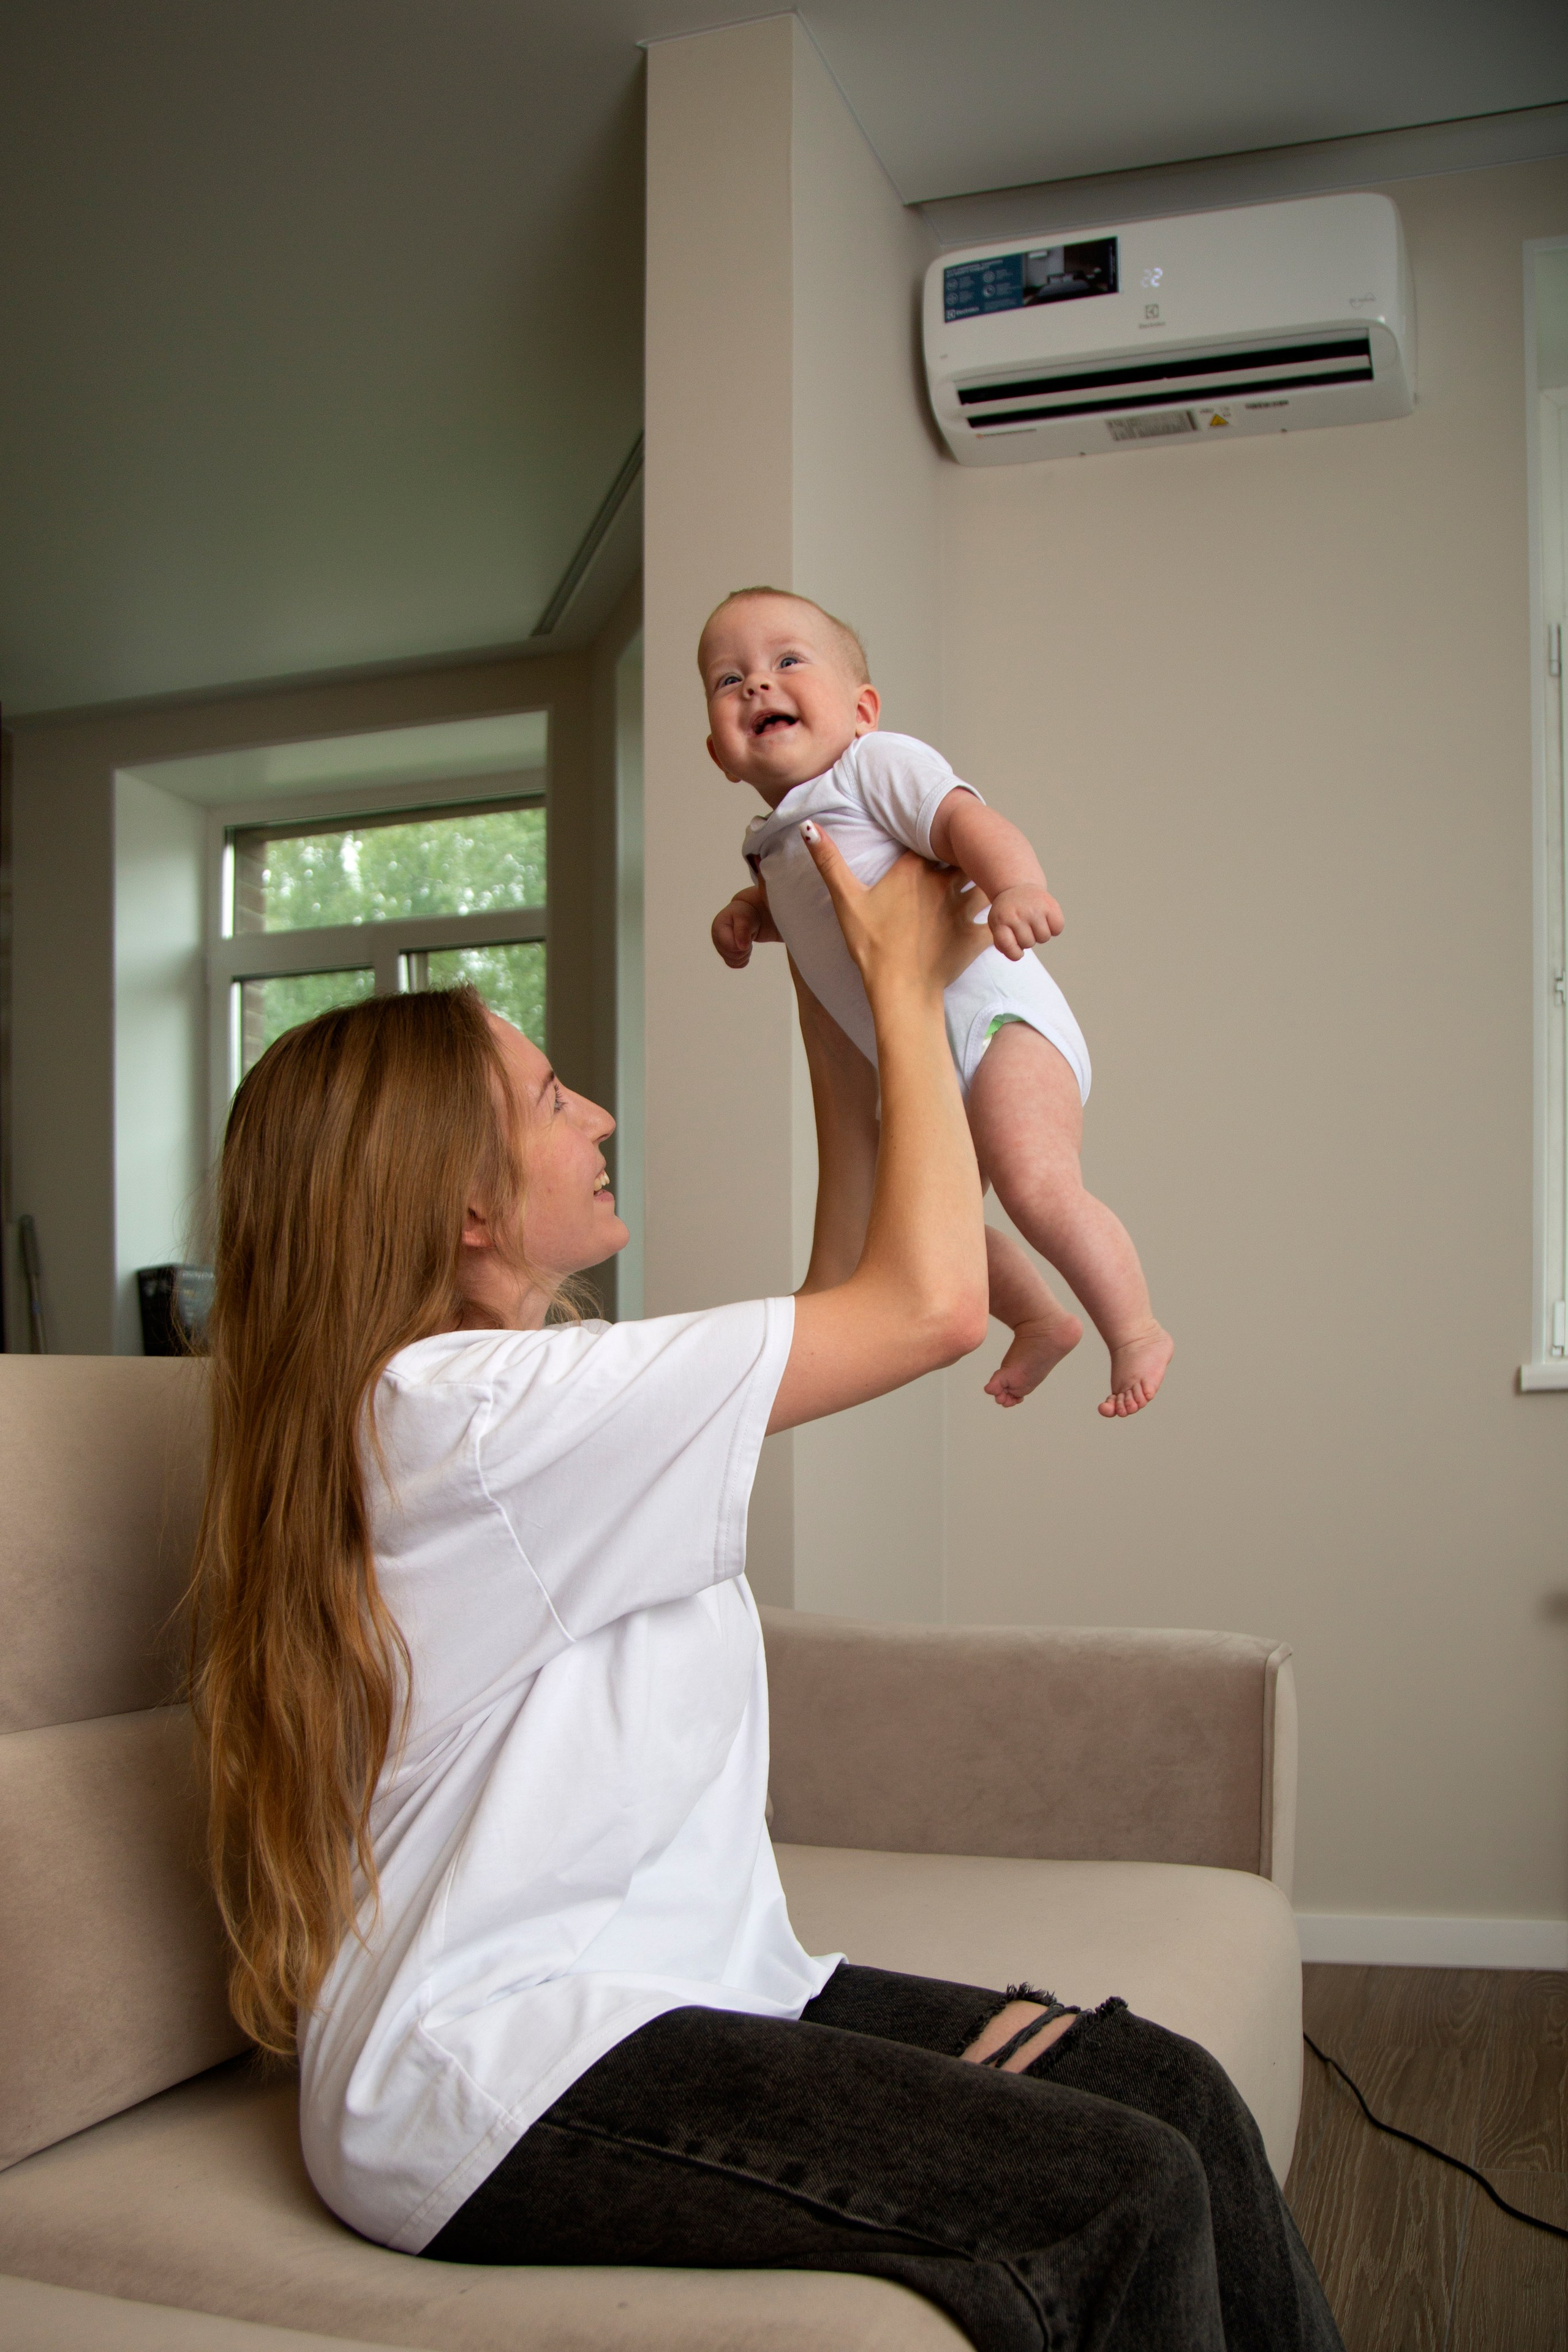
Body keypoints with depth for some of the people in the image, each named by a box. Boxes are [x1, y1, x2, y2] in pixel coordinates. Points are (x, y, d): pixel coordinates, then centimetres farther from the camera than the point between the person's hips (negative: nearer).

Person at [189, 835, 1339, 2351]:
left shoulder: (523, 1403, 13)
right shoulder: (452, 1406, -18)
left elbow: (837, 1323, 22)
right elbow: (931, 1305, -18)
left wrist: (839, 1031, 18)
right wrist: (905, 983, -5)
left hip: (674, 1990, 9)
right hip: (500, 2087, -9)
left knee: (1173, 2096, -7)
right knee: (1116, 2200, -21)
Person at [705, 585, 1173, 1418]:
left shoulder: (878, 763, -8)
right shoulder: (773, 842, 16)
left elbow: (966, 820, -26)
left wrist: (1017, 886, -46)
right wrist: (748, 913, 16)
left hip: (996, 1016, -10)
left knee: (1033, 1184, -28)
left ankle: (1135, 1333, -11)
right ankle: (1042, 1321, 39)